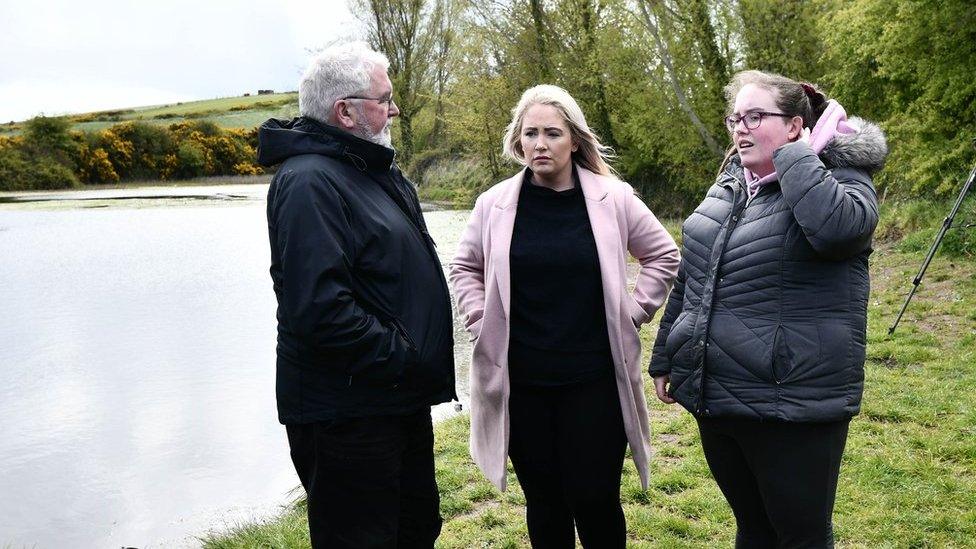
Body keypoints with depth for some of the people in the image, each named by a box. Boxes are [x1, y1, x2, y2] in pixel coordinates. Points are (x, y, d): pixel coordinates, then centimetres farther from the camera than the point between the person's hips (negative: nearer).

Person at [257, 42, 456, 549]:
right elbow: (319, 307, -29)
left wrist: (427, 365, 12)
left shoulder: (377, 172, 12)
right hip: (345, 413, -9)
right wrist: (405, 359, -20)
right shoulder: (309, 181, -19)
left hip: (402, 402, 10)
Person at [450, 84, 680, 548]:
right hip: (520, 382, 1)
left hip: (595, 380, -1)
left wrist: (633, 312, 2)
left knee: (595, 500, 4)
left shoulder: (613, 199, -4)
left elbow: (663, 255, 9)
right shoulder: (495, 204, -1)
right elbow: (465, 267, 14)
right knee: (544, 501, 13)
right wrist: (481, 322, 3)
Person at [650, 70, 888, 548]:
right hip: (716, 398, 6)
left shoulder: (839, 178, -8)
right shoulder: (728, 187, 12)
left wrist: (791, 154, -19)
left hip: (792, 403, -6)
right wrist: (665, 359, 20)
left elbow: (838, 227, -33)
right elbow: (689, 281, 18)